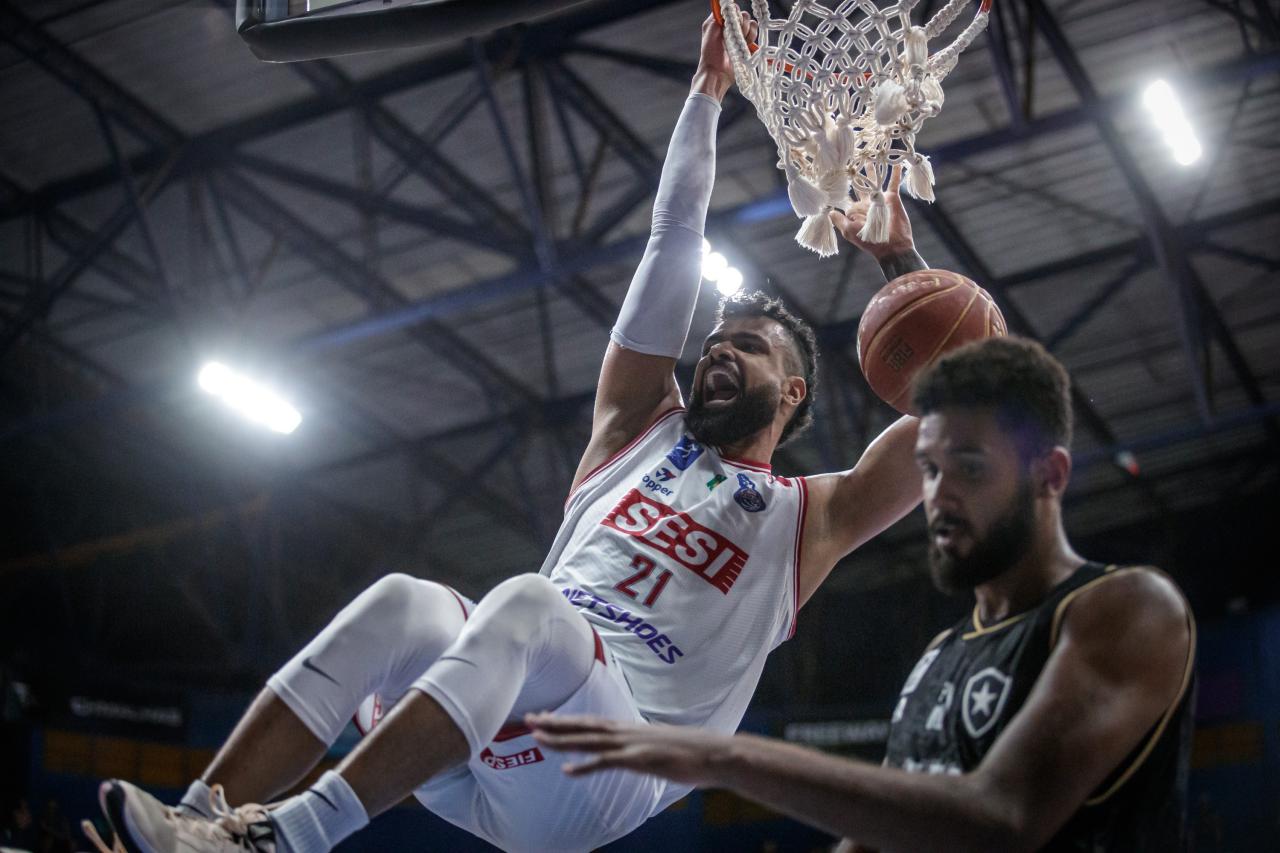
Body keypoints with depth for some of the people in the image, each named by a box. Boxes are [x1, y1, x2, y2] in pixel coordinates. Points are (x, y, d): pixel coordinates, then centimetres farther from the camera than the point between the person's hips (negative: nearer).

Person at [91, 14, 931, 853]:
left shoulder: (804, 516, 18)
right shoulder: (637, 428, 26)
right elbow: (672, 243, 23)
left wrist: (900, 258, 10)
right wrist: (707, 93, 23)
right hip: (497, 752, 4)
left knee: (529, 603, -36)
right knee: (401, 603, -29)